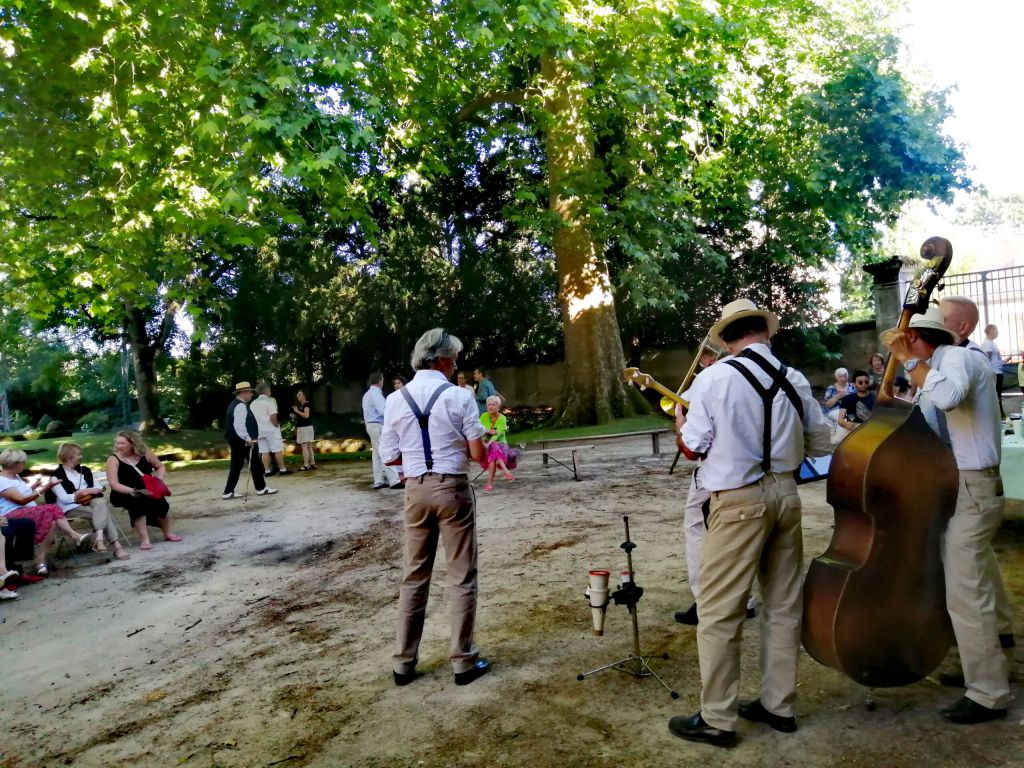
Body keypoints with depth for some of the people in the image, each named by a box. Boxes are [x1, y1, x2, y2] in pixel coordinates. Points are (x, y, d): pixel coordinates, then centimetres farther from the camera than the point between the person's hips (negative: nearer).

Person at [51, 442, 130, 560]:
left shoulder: (84, 470, 20)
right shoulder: (57, 475, 1)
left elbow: (98, 487, 14)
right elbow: (64, 498, -10)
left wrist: (91, 491, -10)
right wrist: (88, 491, -14)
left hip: (90, 502, 5)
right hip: (71, 507, -4)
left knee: (100, 503, -33)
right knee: (103, 513, -30)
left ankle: (100, 539, -45)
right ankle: (117, 546, -39)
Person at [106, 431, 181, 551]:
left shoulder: (144, 453, 0)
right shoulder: (113, 460, -8)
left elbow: (160, 467, 13)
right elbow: (114, 484, -17)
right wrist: (132, 491, -31)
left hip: (147, 491, 3)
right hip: (124, 494, -3)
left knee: (160, 502, -26)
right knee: (137, 503, -36)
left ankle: (167, 534, -3)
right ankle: (144, 539, -31)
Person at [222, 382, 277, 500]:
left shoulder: (234, 404, 15)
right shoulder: (241, 406, -17)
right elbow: (239, 425, -27)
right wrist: (248, 439, -26)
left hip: (236, 440, 10)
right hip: (244, 441, -10)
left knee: (236, 466, 10)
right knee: (255, 464, 2)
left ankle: (228, 492, 9)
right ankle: (261, 488, 11)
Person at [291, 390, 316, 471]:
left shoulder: (306, 404, -12)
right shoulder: (301, 405, 17)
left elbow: (306, 415, -23)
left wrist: (297, 411, -17)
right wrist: (294, 416, 12)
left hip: (305, 427, -10)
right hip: (303, 427, 10)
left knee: (304, 447, -11)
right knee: (309, 447, 10)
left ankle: (306, 465, -12)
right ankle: (312, 464, 13)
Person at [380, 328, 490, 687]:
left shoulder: (395, 399, 0)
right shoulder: (459, 396, -10)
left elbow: (390, 455, 3)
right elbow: (478, 454, -9)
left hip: (416, 489, 4)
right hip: (453, 488, -3)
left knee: (413, 575, 14)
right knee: (461, 576, 8)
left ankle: (403, 662, 22)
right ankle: (463, 660, 15)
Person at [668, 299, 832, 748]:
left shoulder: (714, 378, -11)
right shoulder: (795, 380, 4)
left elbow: (693, 448, -7)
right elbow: (822, 444, 11)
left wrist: (680, 417, 12)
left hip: (739, 500, -6)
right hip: (785, 493, 6)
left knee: (718, 609, 3)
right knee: (784, 604, 16)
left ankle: (716, 719, 11)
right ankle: (778, 705, 28)